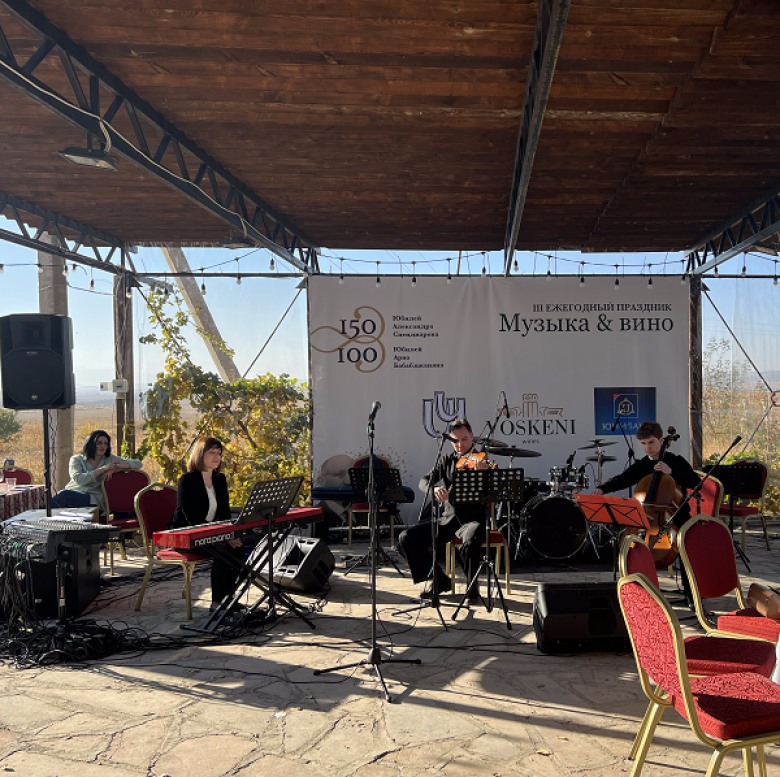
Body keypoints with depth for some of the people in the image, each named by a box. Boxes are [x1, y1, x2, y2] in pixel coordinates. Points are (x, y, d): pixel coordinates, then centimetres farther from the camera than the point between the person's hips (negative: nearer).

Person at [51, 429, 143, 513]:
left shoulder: (110, 459, 15)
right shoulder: (76, 459, 12)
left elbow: (137, 464, 9)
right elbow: (79, 480, -8)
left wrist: (115, 468, -6)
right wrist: (103, 469, -13)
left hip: (94, 500, -1)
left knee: (64, 494, -32)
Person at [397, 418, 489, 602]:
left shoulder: (481, 462, -3)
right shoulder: (447, 460, 10)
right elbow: (424, 481, 1)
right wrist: (434, 489, -23)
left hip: (473, 518, -4)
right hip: (447, 518, 5)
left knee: (471, 542, -38)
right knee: (406, 538, -10)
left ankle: (472, 587, -9)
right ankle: (439, 580, 6)